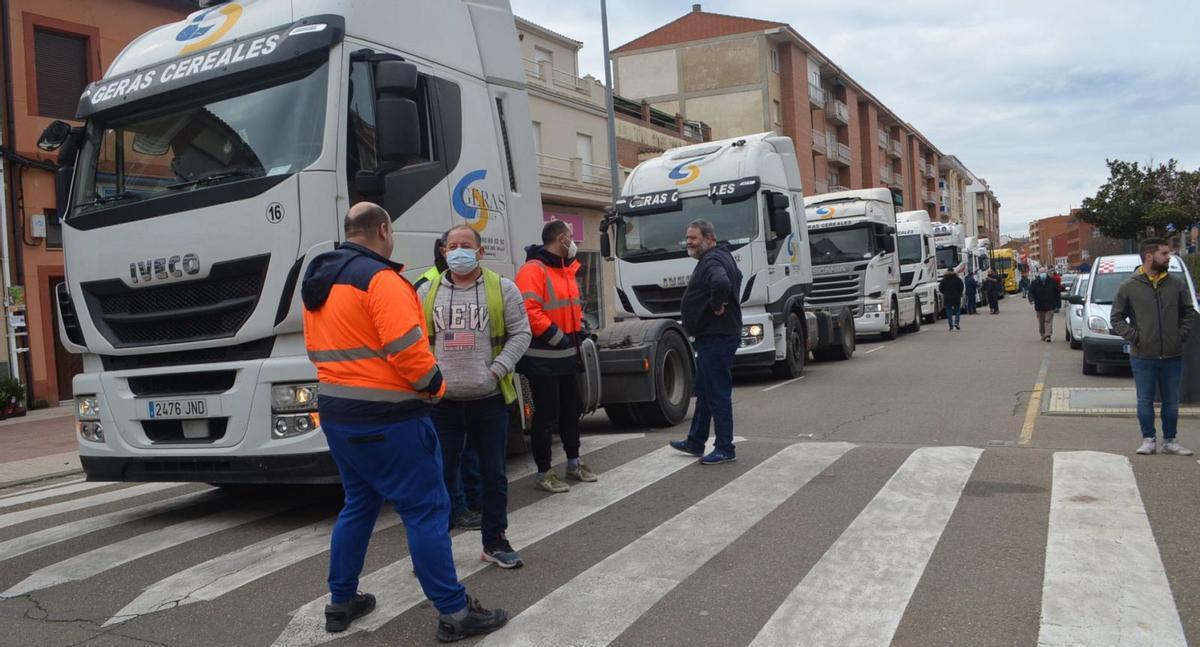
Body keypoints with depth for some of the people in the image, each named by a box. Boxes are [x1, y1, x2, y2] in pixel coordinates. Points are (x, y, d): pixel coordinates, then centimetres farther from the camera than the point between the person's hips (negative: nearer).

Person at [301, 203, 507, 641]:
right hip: (386, 417, -9)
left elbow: (317, 348, 17)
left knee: (358, 504, 21)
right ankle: (454, 612, 2)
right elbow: (407, 348, -22)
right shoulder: (379, 277, -15)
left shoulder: (318, 282, 13)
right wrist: (435, 386, -7)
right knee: (426, 509, -3)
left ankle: (341, 601, 29)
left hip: (336, 411, 9)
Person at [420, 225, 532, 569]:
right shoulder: (428, 293, 8)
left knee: (494, 474, 9)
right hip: (442, 400, 1)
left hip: (490, 399, -1)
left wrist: (497, 370, -12)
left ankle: (495, 542, 23)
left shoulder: (502, 288, 2)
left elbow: (520, 334, 0)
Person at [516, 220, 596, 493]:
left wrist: (578, 328, 11)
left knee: (572, 409, 19)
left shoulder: (565, 269, 15)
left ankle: (574, 463, 34)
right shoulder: (533, 270, -16)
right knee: (546, 415, -1)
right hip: (543, 360, -9)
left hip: (566, 356, 10)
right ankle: (543, 473, 11)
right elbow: (528, 311, -27)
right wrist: (555, 336, -22)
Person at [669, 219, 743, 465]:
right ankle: (695, 443, 30)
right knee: (704, 391, 18)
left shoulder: (712, 261, -18)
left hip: (716, 338, -11)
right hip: (713, 336, 11)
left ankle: (725, 449, 5)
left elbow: (721, 283, -40)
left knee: (718, 393, -4)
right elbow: (736, 278, 34)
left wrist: (717, 305, -22)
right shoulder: (721, 257, 15)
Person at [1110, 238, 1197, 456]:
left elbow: (1189, 313, 12)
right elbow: (1116, 318, 2)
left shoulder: (1177, 284, 4)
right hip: (1143, 357, -2)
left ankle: (1169, 441, 21)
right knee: (1145, 401, 3)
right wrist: (1134, 337, -9)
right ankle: (1148, 440, 15)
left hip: (1173, 356, 3)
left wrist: (1181, 335, 0)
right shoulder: (1129, 287, -3)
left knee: (1171, 402, 10)